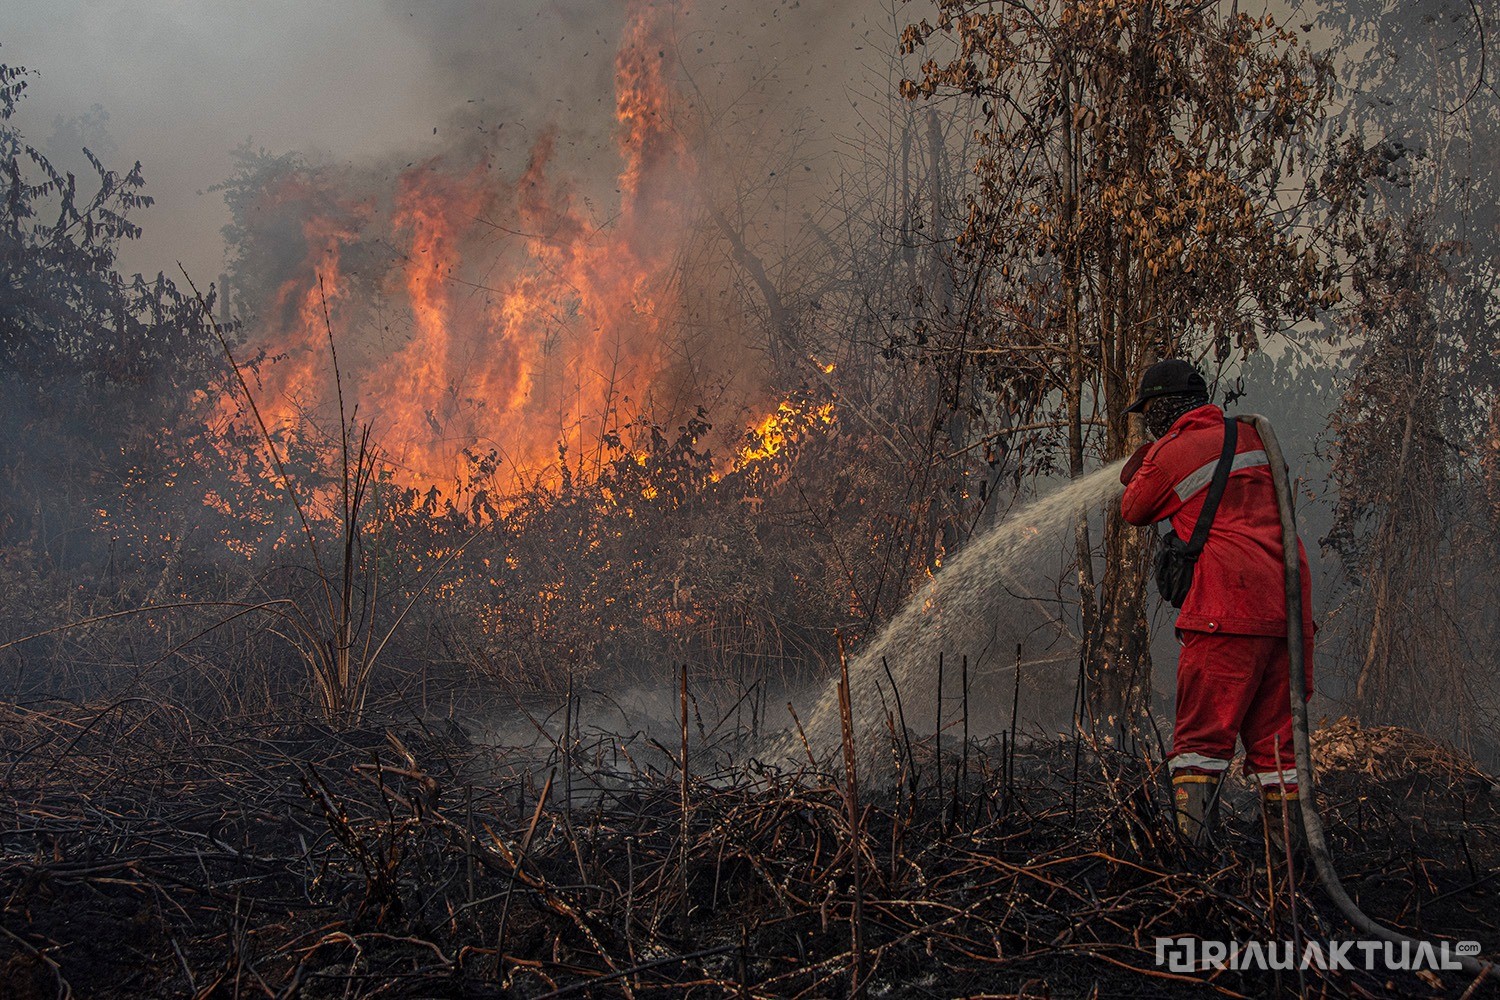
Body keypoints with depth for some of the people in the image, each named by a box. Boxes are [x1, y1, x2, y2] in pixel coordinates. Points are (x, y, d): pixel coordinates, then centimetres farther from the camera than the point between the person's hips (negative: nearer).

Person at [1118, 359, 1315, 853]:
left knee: (1201, 735, -1)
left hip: (1228, 606, -6)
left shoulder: (1168, 454, -1)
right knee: (1275, 738, 13)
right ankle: (1291, 844, 12)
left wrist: (1140, 466, 35)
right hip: (1292, 607, 6)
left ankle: (1191, 842, -10)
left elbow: (1134, 511, 16)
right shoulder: (1251, 436, 14)